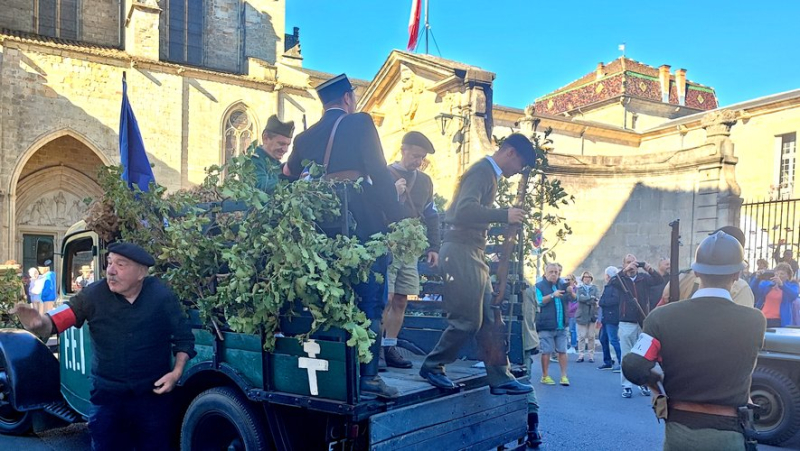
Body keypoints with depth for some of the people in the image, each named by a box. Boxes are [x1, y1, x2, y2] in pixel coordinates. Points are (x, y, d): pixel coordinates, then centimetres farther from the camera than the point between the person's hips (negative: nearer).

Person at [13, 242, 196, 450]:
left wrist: (177, 371, -12)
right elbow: (57, 321, -18)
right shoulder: (92, 295, -10)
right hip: (107, 396, 1)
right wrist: (39, 323, -41)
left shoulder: (163, 296, -11)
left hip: (154, 395, -1)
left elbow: (184, 336, -2)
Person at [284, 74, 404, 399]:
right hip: (366, 226, -6)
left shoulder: (305, 137, 13)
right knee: (370, 302, 0)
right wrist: (397, 220, -9)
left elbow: (290, 180, 14)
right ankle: (367, 375, 0)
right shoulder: (360, 123, -3)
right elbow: (380, 174, -10)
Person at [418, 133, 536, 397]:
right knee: (467, 320, -5)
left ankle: (500, 379, 13)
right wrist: (504, 215, -27)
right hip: (461, 251, -10)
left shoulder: (489, 174, 20)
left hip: (473, 253, 10)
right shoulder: (482, 171, -11)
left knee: (489, 320, 8)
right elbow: (465, 209, -27)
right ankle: (432, 366, 12)